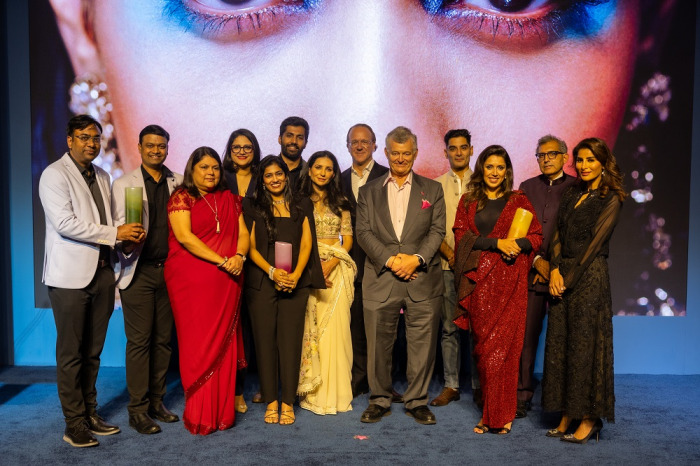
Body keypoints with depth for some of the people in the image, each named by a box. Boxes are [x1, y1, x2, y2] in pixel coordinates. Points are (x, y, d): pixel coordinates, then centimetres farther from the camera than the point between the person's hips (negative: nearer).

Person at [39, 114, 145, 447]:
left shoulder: (102, 177, 16)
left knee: (93, 351, 13)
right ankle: (74, 424, 13)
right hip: (71, 275, -6)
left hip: (102, 272, 6)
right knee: (71, 353, 2)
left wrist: (127, 236, 0)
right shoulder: (54, 175, -6)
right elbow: (65, 223, -17)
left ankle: (90, 414, 24)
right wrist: (114, 233, -16)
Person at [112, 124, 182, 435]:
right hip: (138, 271, -3)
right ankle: (137, 410, 10)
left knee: (163, 339, 9)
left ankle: (156, 402, 22)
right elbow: (119, 227, -2)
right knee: (139, 340, -1)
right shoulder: (123, 184, 3)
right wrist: (126, 244, -24)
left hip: (169, 270, 3)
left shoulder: (178, 183, 10)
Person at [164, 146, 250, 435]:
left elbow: (243, 233, 11)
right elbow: (185, 236, -12)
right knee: (199, 344, -2)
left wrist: (239, 256, -10)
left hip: (227, 283, 4)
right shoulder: (181, 197, 0)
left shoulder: (229, 199, 16)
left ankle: (223, 412, 15)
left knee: (224, 343, 5)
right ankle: (199, 416, 8)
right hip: (191, 280, -4)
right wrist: (222, 261, -17)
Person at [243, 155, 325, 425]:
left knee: (290, 340, -2)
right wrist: (272, 272, -12)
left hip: (295, 282, 0)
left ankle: (288, 403, 7)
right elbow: (250, 246, 2)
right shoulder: (253, 206, 9)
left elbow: (307, 243, 5)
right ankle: (271, 401, 11)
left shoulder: (302, 206, 12)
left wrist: (295, 274, -10)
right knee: (265, 340, 1)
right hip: (261, 282, 0)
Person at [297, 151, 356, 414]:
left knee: (335, 328, -3)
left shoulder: (340, 203, 12)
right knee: (310, 328, -2)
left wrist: (330, 264, -9)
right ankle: (313, 391, 8)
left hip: (336, 269, 1)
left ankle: (334, 391, 8)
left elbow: (347, 240, 8)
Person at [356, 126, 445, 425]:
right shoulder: (369, 191, 13)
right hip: (380, 280, 0)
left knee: (422, 344, 4)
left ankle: (417, 401, 20)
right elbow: (363, 232, 3)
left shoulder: (432, 190, 13)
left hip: (422, 280, 0)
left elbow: (437, 231, 3)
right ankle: (379, 401, 21)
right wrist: (390, 259, -10)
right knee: (378, 345, 5)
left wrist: (416, 258, -12)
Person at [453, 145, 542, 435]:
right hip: (479, 280, 1)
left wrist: (517, 244, -14)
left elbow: (536, 236, 7)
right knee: (483, 345, 1)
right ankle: (490, 412, 12)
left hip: (509, 281, -1)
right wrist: (498, 243, -10)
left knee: (503, 345, -5)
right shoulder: (469, 201, 14)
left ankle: (500, 415, 5)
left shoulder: (518, 201, 12)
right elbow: (461, 235, 1)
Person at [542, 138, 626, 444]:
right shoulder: (571, 195, 15)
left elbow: (595, 242, -10)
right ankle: (567, 415, 18)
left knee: (584, 345, -2)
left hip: (589, 276, -6)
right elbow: (558, 235, 9)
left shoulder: (610, 199, -4)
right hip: (563, 276, 6)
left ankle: (589, 419, 11)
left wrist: (569, 278, -11)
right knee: (559, 344, 7)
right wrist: (555, 270, -5)